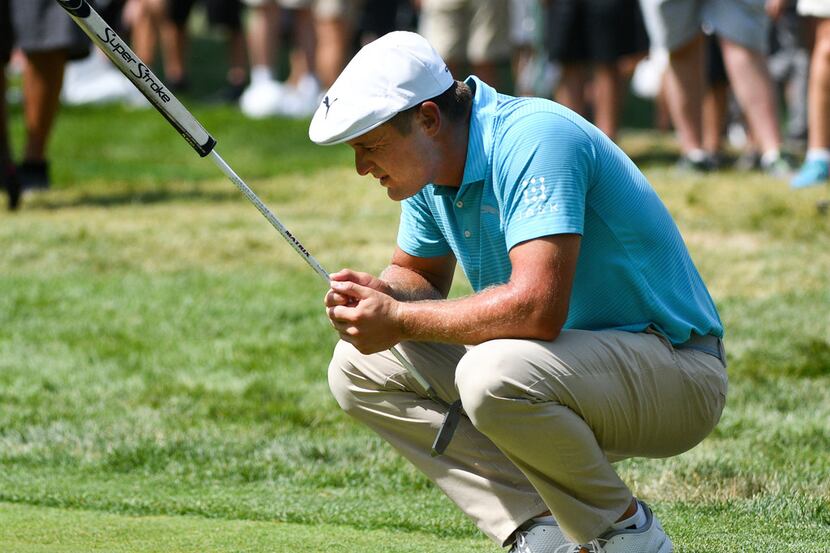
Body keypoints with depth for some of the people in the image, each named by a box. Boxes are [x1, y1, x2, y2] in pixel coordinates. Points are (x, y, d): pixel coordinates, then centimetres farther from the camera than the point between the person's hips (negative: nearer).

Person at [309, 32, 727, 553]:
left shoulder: (534, 139, -24)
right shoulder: (433, 167, 3)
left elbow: (538, 305, -35)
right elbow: (418, 273, 20)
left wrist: (401, 321, -24)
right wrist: (380, 293, -5)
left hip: (676, 371, -9)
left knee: (493, 375, -37)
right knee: (359, 369, 3)